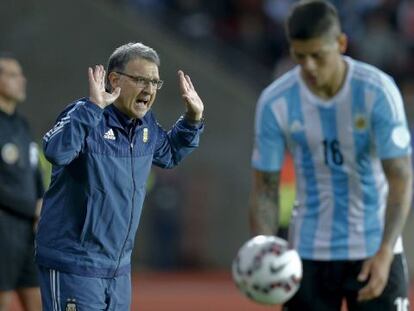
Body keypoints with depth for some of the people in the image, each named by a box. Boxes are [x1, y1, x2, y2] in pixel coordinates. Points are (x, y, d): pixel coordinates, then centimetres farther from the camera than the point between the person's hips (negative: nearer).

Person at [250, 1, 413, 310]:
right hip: (310, 252, 2)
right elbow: (265, 188, -4)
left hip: (375, 252, -2)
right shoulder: (275, 102, -10)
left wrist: (384, 253, -27)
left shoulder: (378, 91, -15)